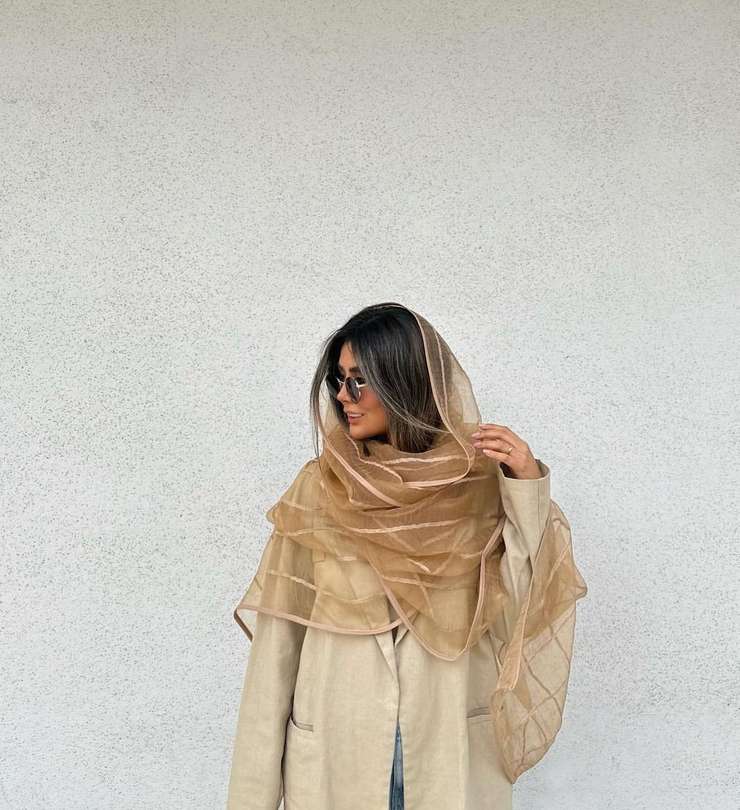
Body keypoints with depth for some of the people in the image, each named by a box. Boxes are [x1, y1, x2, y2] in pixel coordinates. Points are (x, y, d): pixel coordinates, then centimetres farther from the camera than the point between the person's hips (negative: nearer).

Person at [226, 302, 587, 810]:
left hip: (454, 750, 0)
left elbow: (526, 613, -9)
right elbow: (279, 635, -4)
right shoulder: (319, 489, -5)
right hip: (334, 750, 0)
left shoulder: (482, 482, -5)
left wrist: (529, 488, -18)